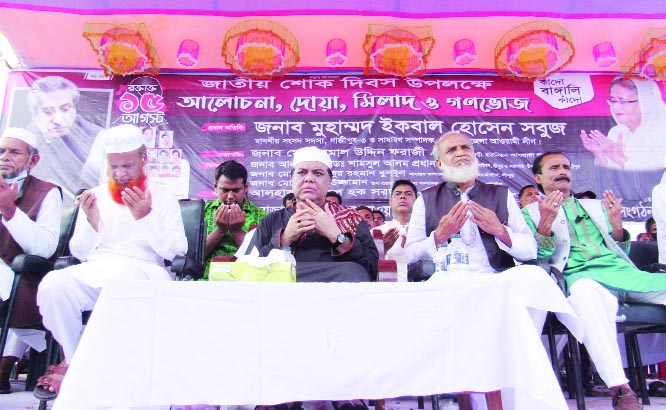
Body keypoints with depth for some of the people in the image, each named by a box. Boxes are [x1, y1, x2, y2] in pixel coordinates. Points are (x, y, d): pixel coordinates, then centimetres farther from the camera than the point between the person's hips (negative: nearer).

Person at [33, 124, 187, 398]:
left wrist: (147, 217, -14)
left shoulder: (162, 198, 9)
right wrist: (92, 222, -7)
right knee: (53, 284, -29)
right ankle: (73, 360, -5)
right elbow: (79, 253, 12)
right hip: (95, 270, 3)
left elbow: (176, 252, -2)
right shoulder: (95, 196, 16)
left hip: (141, 272, -2)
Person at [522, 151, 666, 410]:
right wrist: (545, 224, -13)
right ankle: (620, 389, -41)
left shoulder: (596, 206, 30)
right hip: (580, 276, -4)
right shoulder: (531, 213, 18)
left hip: (622, 271, 5)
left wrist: (617, 226, 6)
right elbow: (536, 257, 4)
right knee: (585, 290, -41)